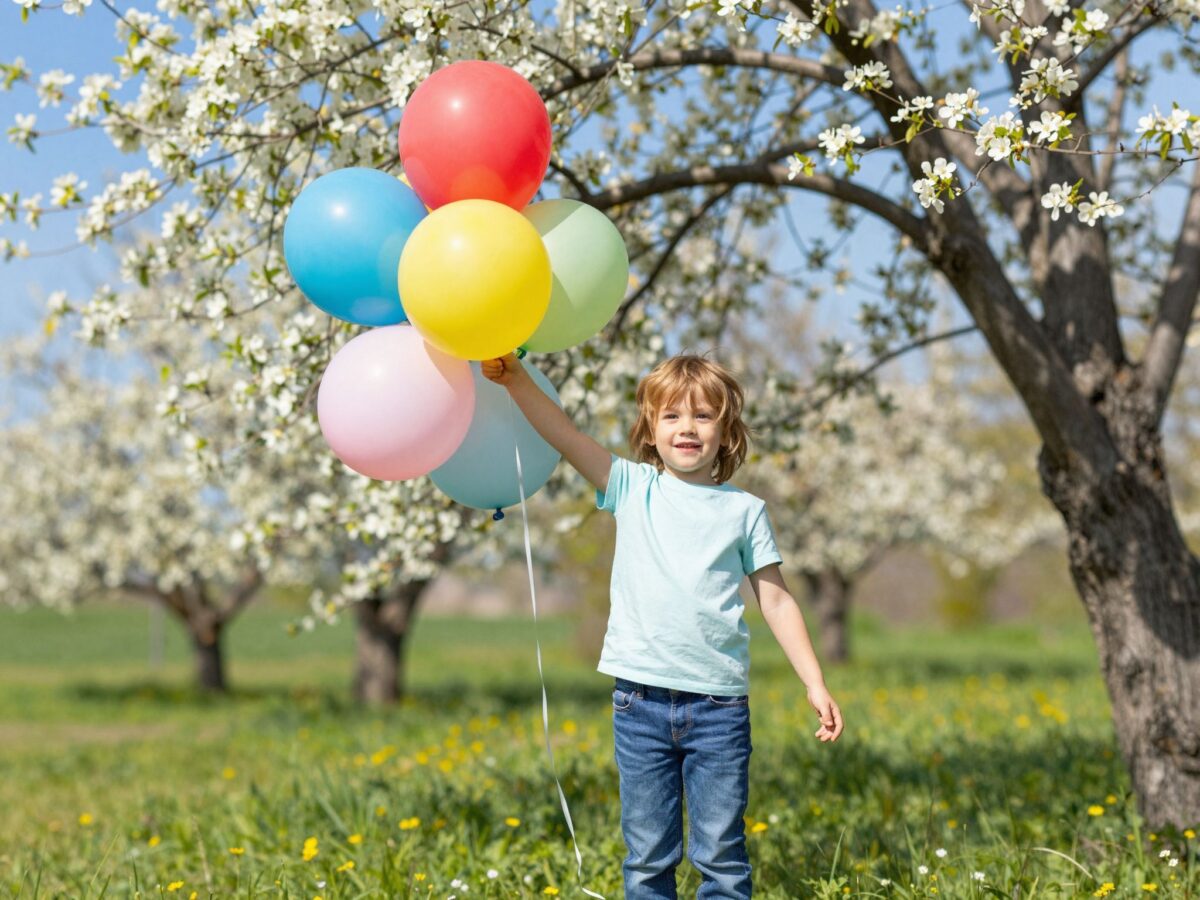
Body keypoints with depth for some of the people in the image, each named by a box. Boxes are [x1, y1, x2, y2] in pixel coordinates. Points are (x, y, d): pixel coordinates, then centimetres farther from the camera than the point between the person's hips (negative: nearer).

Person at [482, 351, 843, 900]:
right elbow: (563, 434, -3)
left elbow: (775, 600, 10)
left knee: (721, 854, 2)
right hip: (641, 699, 1)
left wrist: (816, 685, 6)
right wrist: (515, 379, -17)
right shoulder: (633, 488, 7)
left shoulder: (744, 510, 7)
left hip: (718, 702, 0)